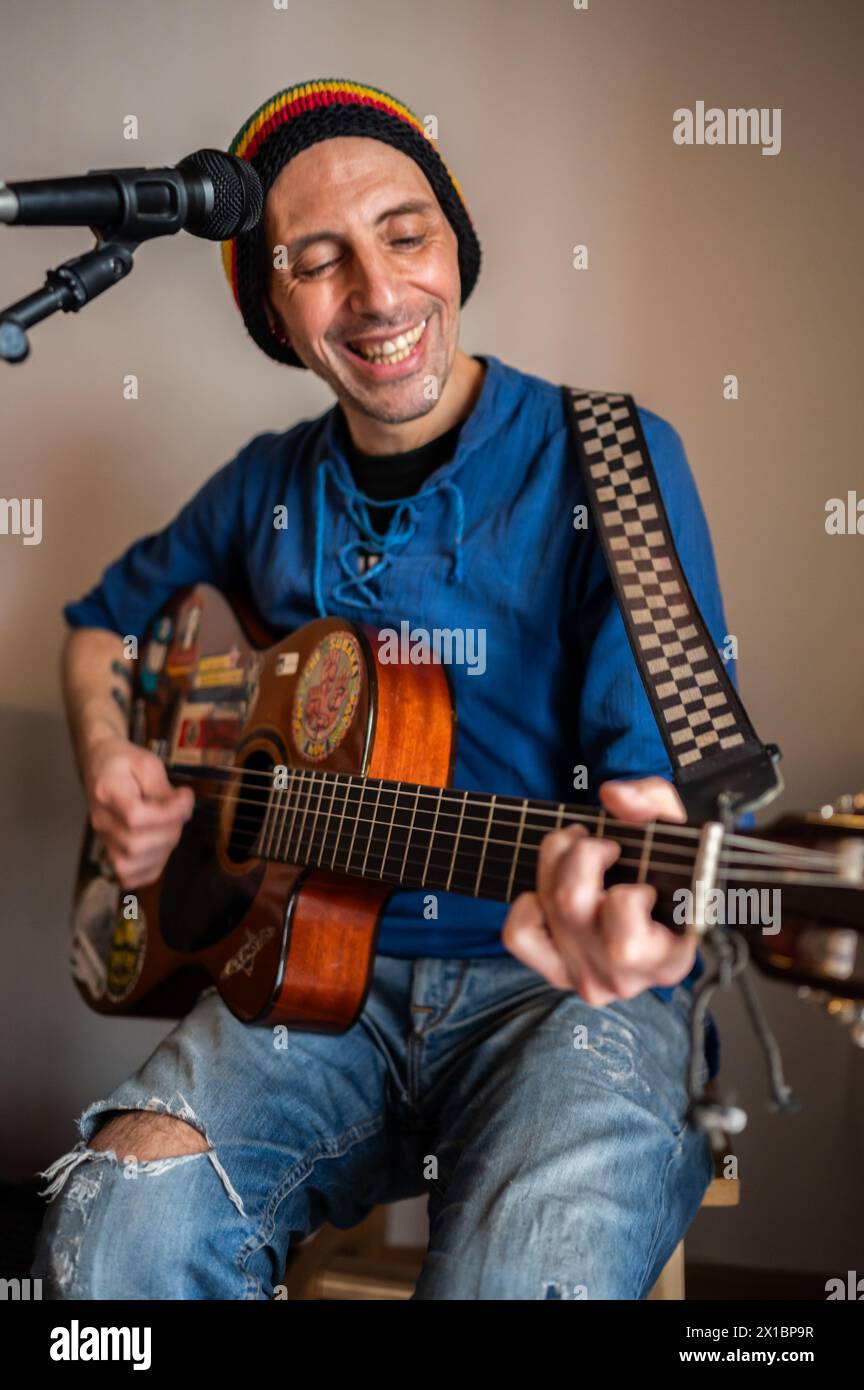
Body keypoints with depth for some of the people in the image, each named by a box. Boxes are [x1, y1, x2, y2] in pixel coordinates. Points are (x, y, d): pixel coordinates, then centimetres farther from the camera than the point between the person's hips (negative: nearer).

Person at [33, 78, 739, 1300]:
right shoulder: (270, 488, 11)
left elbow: (670, 764, -12)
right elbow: (107, 621, 28)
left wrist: (643, 903, -36)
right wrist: (111, 760, 6)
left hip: (557, 985, -3)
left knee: (537, 1262, -33)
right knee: (124, 1221, -25)